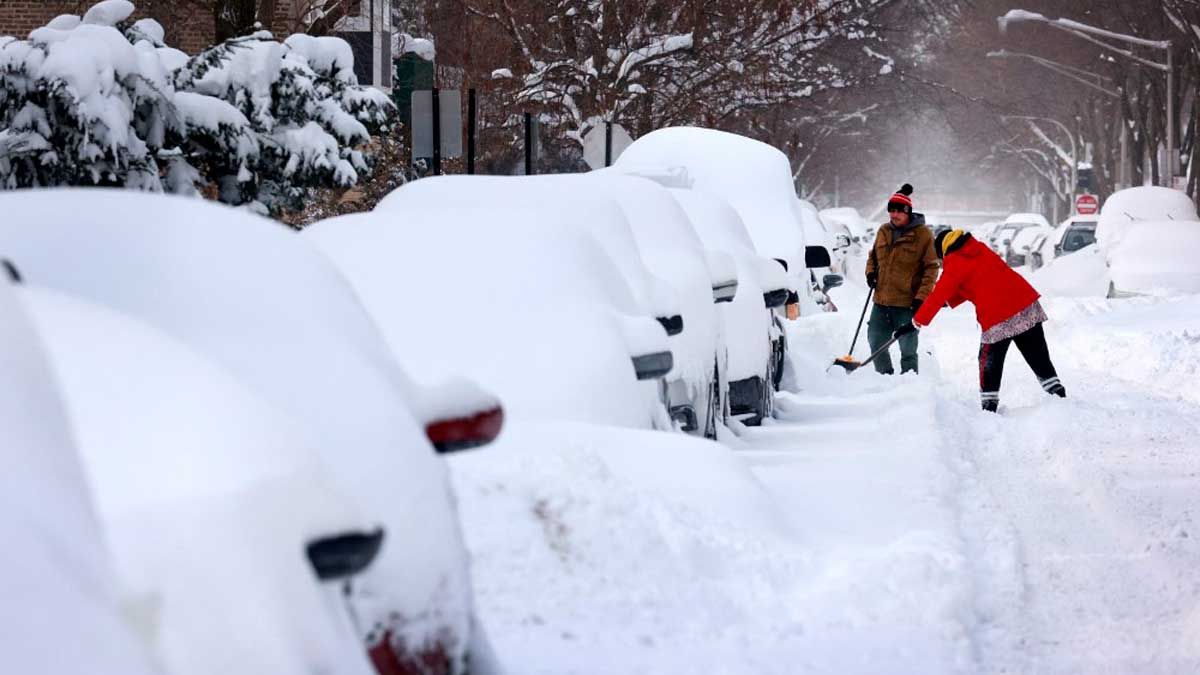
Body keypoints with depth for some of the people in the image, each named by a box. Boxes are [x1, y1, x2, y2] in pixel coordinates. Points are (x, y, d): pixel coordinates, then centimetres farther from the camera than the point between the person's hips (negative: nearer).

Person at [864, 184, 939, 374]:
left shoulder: (922, 234, -8)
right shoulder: (883, 231, 9)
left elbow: (931, 268, -8)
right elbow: (873, 255, 26)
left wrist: (921, 297, -15)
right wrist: (871, 272, 4)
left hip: (907, 304, -6)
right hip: (881, 301, 6)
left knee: (908, 349, 0)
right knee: (876, 344, 11)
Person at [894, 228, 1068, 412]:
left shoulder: (954, 264, -2)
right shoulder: (980, 249, 17)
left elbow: (937, 297, -1)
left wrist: (916, 323, 6)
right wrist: (949, 300, 26)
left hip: (997, 320, -6)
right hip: (1027, 303, 6)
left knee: (989, 364, 11)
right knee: (1039, 358, 13)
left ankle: (989, 407, 12)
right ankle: (1059, 395, 11)